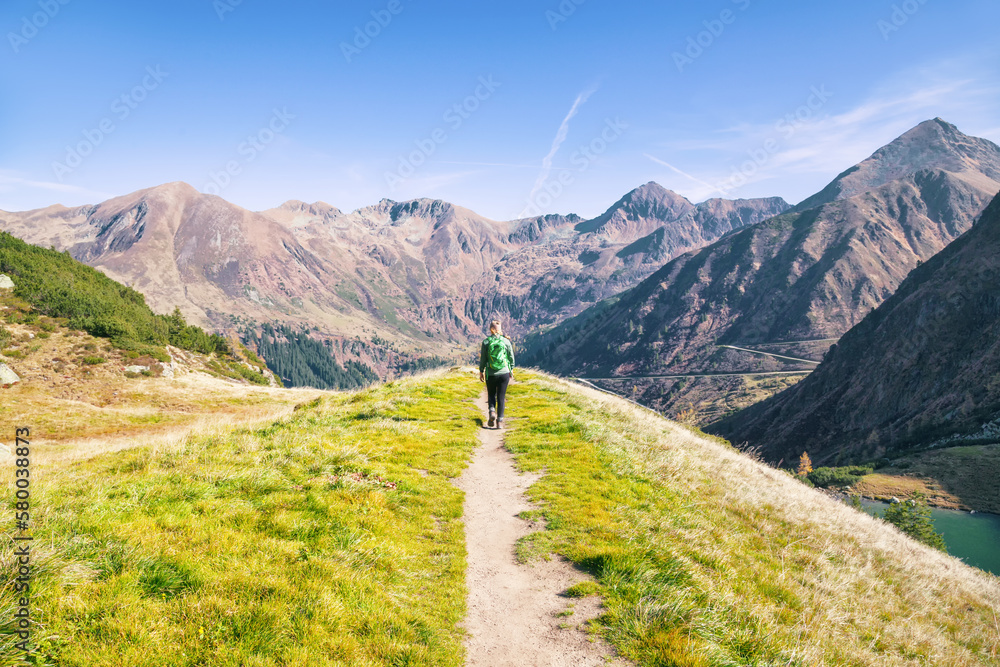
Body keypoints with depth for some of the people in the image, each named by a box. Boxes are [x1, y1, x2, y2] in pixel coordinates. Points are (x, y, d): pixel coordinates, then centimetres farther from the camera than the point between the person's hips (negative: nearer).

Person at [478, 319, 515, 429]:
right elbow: (511, 358, 3)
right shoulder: (506, 341, -4)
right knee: (501, 397, 8)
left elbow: (483, 359, -2)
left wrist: (481, 372, 10)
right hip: (504, 373, 0)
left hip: (491, 374, 0)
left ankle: (492, 411, -6)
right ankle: (500, 421, 5)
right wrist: (511, 370, 17)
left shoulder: (486, 342, -6)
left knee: (491, 395, 19)